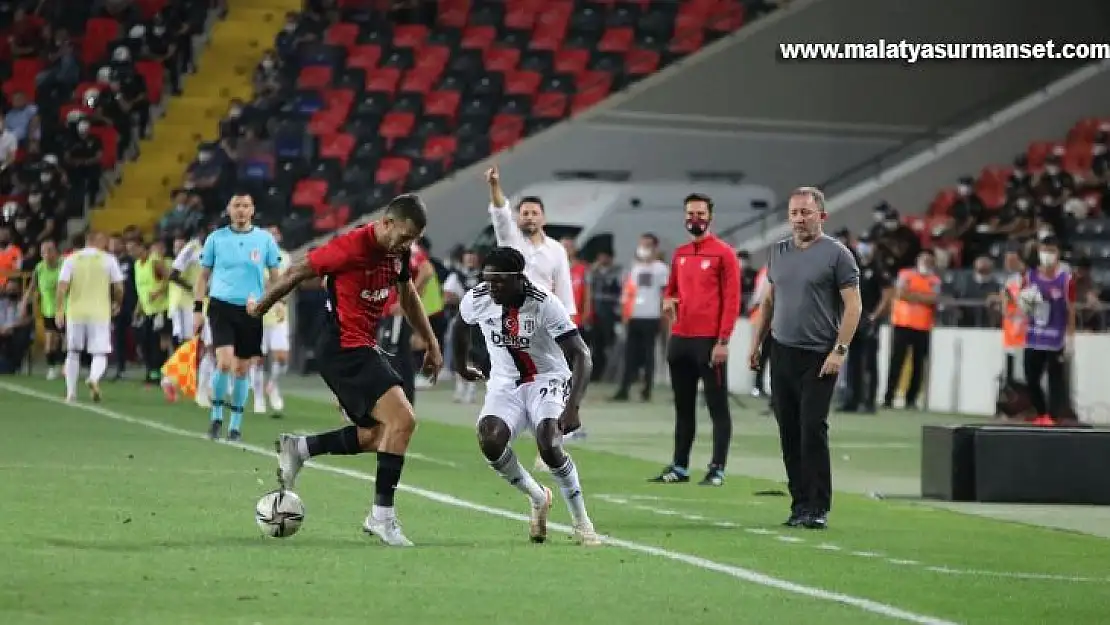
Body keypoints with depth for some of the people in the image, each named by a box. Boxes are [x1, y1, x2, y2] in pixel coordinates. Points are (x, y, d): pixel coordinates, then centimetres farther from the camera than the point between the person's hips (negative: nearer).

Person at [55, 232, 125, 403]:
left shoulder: (71, 259, 5)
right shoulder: (108, 259, 3)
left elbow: (62, 286, -5)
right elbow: (119, 288, 2)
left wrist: (59, 310, -3)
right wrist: (117, 303, 20)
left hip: (75, 312, 2)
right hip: (100, 313, -2)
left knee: (73, 352, 18)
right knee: (100, 353, 4)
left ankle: (71, 392, 17)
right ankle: (94, 378, -28)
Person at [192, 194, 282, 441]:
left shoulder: (265, 239, 4)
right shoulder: (216, 239, 4)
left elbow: (275, 275, 10)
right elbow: (204, 276, 10)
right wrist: (198, 309, 3)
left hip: (251, 310, 1)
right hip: (221, 306, -1)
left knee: (242, 368, 6)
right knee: (224, 361, -17)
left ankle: (236, 423, 18)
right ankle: (216, 414, 2)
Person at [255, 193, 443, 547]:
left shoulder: (398, 252, 4)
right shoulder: (353, 246, -21)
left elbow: (408, 296, 23)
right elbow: (300, 271, -10)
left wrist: (431, 344, 23)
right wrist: (261, 306, 3)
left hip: (364, 349, 9)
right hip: (343, 348, -9)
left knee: (378, 434, 13)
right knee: (402, 419, -19)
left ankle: (298, 449, 25)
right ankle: (382, 516, -12)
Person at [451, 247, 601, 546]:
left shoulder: (544, 304, -24)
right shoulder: (477, 300, -11)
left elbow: (581, 356, -26)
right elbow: (461, 326, 15)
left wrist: (573, 407, -37)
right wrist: (460, 365, 30)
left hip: (547, 381, -4)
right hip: (505, 384, 4)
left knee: (549, 446, -28)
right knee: (490, 443, -23)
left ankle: (581, 522, -8)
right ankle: (538, 498, 4)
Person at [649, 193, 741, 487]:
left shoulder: (723, 253, -5)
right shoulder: (680, 254, 15)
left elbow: (731, 300, -9)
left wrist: (723, 341, -16)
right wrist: (667, 300, 4)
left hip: (710, 341, -7)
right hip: (680, 339, 7)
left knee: (718, 407, -3)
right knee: (683, 407, 12)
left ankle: (717, 469, -2)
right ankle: (680, 467, 18)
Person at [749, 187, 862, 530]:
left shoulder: (837, 254, -5)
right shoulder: (778, 251, 13)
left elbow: (853, 305, -8)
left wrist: (839, 351, -15)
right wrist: (757, 343, 17)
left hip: (818, 358, -6)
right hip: (782, 352, 6)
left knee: (813, 430, -10)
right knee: (789, 432, 6)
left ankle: (818, 508, -6)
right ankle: (799, 503, 13)